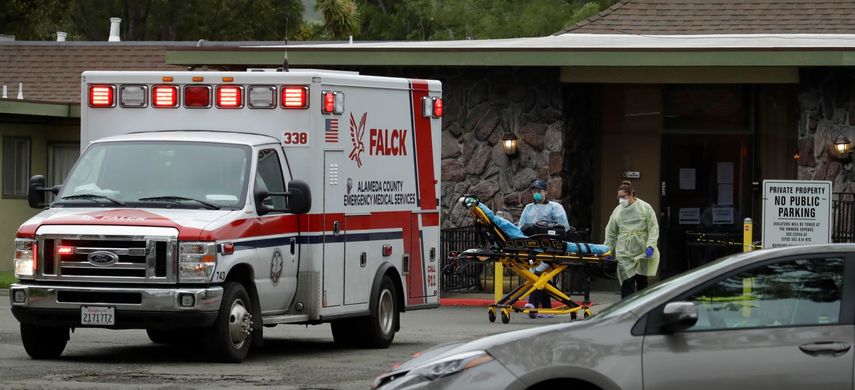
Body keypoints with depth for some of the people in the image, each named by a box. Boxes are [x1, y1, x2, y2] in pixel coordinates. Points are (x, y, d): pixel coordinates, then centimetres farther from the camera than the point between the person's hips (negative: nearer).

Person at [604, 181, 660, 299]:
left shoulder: (645, 208, 0)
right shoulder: (618, 210, 9)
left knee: (642, 281, 7)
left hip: (641, 252, -1)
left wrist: (650, 245, -16)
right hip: (624, 253, 1)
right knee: (627, 282, -7)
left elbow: (653, 228, -5)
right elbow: (611, 232, 13)